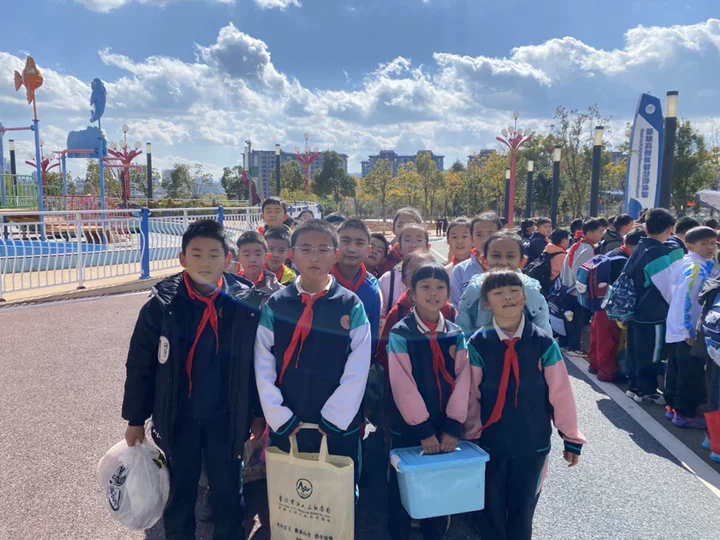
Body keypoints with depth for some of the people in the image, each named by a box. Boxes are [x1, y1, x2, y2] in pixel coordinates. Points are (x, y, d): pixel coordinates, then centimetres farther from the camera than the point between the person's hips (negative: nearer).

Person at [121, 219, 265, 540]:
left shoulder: (245, 304, -10)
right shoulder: (161, 305, -9)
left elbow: (259, 363, -2)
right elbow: (140, 365, -2)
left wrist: (258, 413, 1)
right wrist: (135, 418, 2)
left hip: (226, 416, 0)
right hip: (178, 416, 1)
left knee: (228, 489, 15)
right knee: (180, 490, 18)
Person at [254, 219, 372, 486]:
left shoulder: (352, 306, -6)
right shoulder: (275, 305, -3)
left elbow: (357, 371, -8)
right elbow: (263, 368, -4)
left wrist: (333, 419, -9)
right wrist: (280, 418, -8)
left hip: (338, 428, -1)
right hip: (285, 428, 1)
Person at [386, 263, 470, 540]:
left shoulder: (456, 334, 2)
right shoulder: (400, 334, -9)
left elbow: (463, 380, -3)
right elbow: (403, 384, -14)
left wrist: (453, 426, -11)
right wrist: (422, 429, -16)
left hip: (445, 427, 3)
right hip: (408, 426, -3)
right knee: (401, 488, 9)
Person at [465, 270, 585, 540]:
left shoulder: (544, 343, -10)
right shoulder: (478, 344, -11)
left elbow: (561, 392, -5)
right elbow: (472, 395, -6)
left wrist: (571, 437, 1)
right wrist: (472, 435, -3)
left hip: (533, 442, 1)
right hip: (490, 441, 0)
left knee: (523, 508, 18)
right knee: (491, 509, 14)